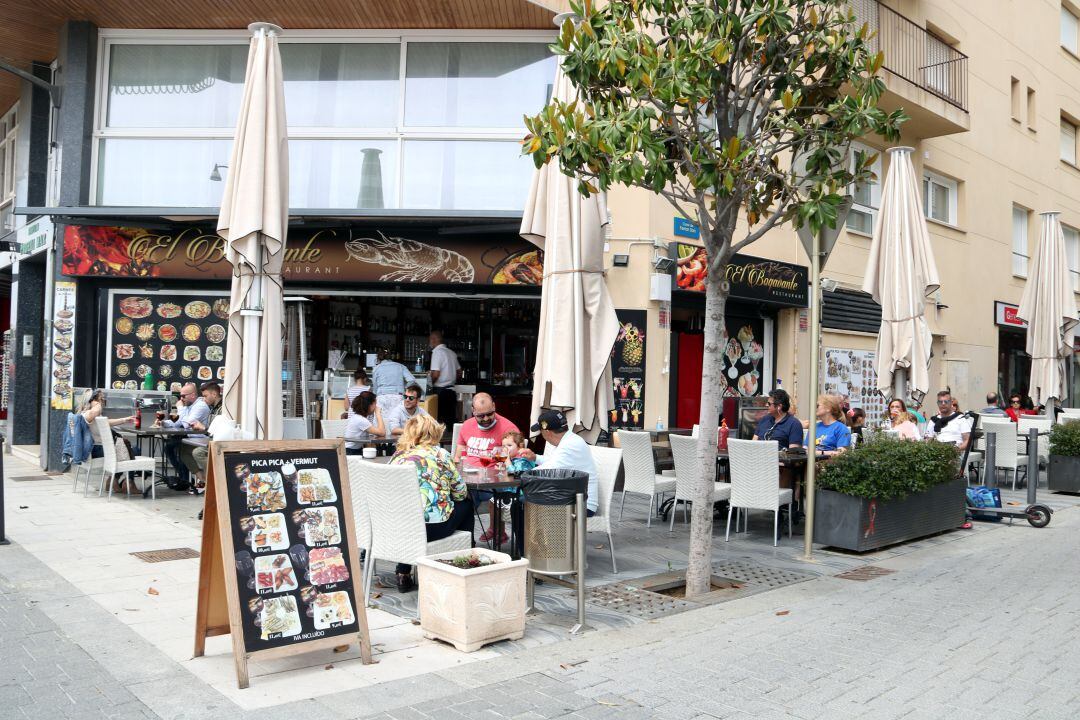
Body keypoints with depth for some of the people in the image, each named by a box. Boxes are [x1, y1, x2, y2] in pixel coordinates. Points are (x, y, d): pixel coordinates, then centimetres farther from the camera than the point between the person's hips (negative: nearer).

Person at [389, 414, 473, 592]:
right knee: (466, 503, 22)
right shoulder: (440, 455, -2)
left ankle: (403, 574, 32)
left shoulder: (397, 456, 9)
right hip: (433, 527, -4)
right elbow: (460, 493, 4)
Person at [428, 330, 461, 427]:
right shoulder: (452, 353, 11)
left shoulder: (437, 352, -12)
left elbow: (436, 374, -19)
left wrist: (430, 380, -1)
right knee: (451, 419, 8)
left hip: (440, 391, -7)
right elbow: (459, 372, 19)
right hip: (451, 390, 7)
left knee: (439, 421, -3)